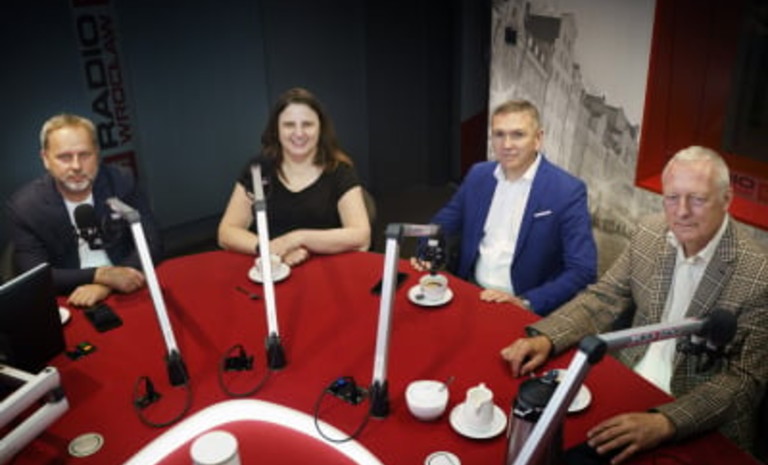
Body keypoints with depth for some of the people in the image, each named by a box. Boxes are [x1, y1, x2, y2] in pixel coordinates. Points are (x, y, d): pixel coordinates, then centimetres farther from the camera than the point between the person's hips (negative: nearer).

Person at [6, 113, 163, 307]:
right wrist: (101, 275, -23)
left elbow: (151, 246, -5)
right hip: (67, 306, -2)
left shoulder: (121, 182, -4)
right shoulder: (24, 206, -6)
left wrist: (106, 286, -19)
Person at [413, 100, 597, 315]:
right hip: (470, 295, 4)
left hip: (525, 312, -4)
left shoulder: (567, 191, -10)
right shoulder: (478, 174, 5)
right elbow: (444, 221, 17)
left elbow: (583, 271, -14)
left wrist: (525, 303, -23)